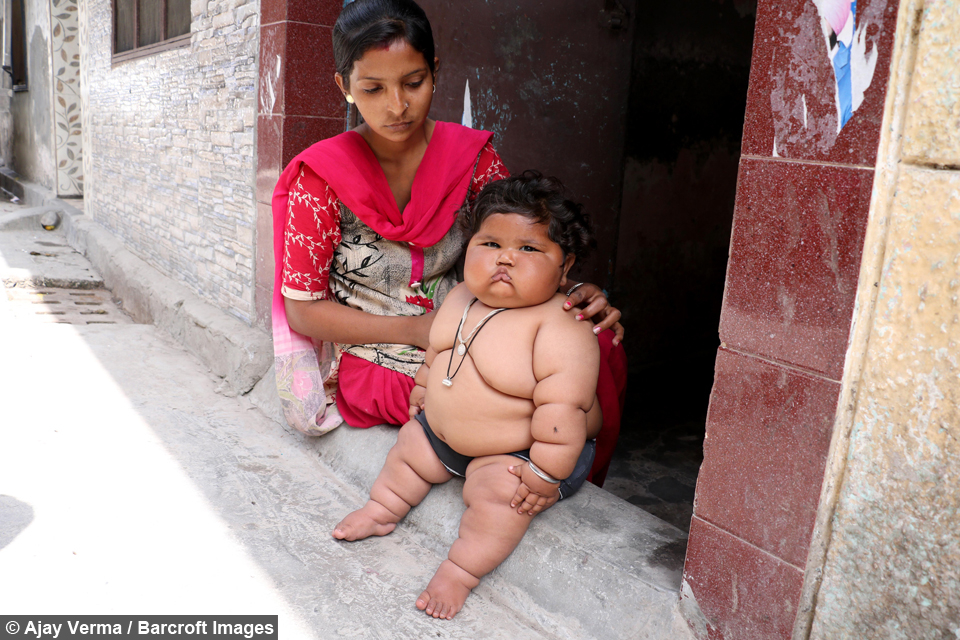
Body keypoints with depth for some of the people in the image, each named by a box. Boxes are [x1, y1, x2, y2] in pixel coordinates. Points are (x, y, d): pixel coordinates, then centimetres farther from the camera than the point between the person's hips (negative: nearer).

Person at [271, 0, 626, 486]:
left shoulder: (468, 155, -1)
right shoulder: (322, 177, -12)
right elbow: (303, 310, -9)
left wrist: (574, 296, -20)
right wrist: (416, 328, -19)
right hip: (371, 366, -4)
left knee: (597, 343, -16)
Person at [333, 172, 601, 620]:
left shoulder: (562, 331, -31)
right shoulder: (460, 299, -7)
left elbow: (562, 408, -31)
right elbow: (436, 350, 14)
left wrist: (545, 474, -29)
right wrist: (424, 388, 23)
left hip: (510, 453, -7)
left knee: (499, 494, -26)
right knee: (410, 446, 18)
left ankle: (462, 570, -7)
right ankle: (382, 510, 43)